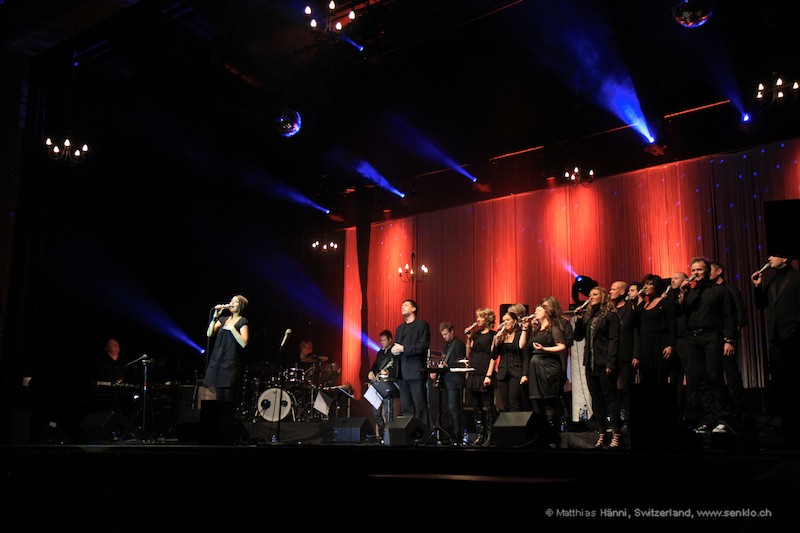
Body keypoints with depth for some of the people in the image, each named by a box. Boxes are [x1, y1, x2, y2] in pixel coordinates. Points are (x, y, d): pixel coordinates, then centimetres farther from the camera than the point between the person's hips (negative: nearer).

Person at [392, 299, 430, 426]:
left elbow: (423, 346, -9)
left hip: (416, 371, -7)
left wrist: (403, 349, -13)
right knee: (405, 407, 5)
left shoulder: (421, 325, 2)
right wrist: (394, 350, 0)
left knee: (420, 405, -7)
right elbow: (396, 347, 24)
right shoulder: (399, 328, 24)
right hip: (402, 373, 7)